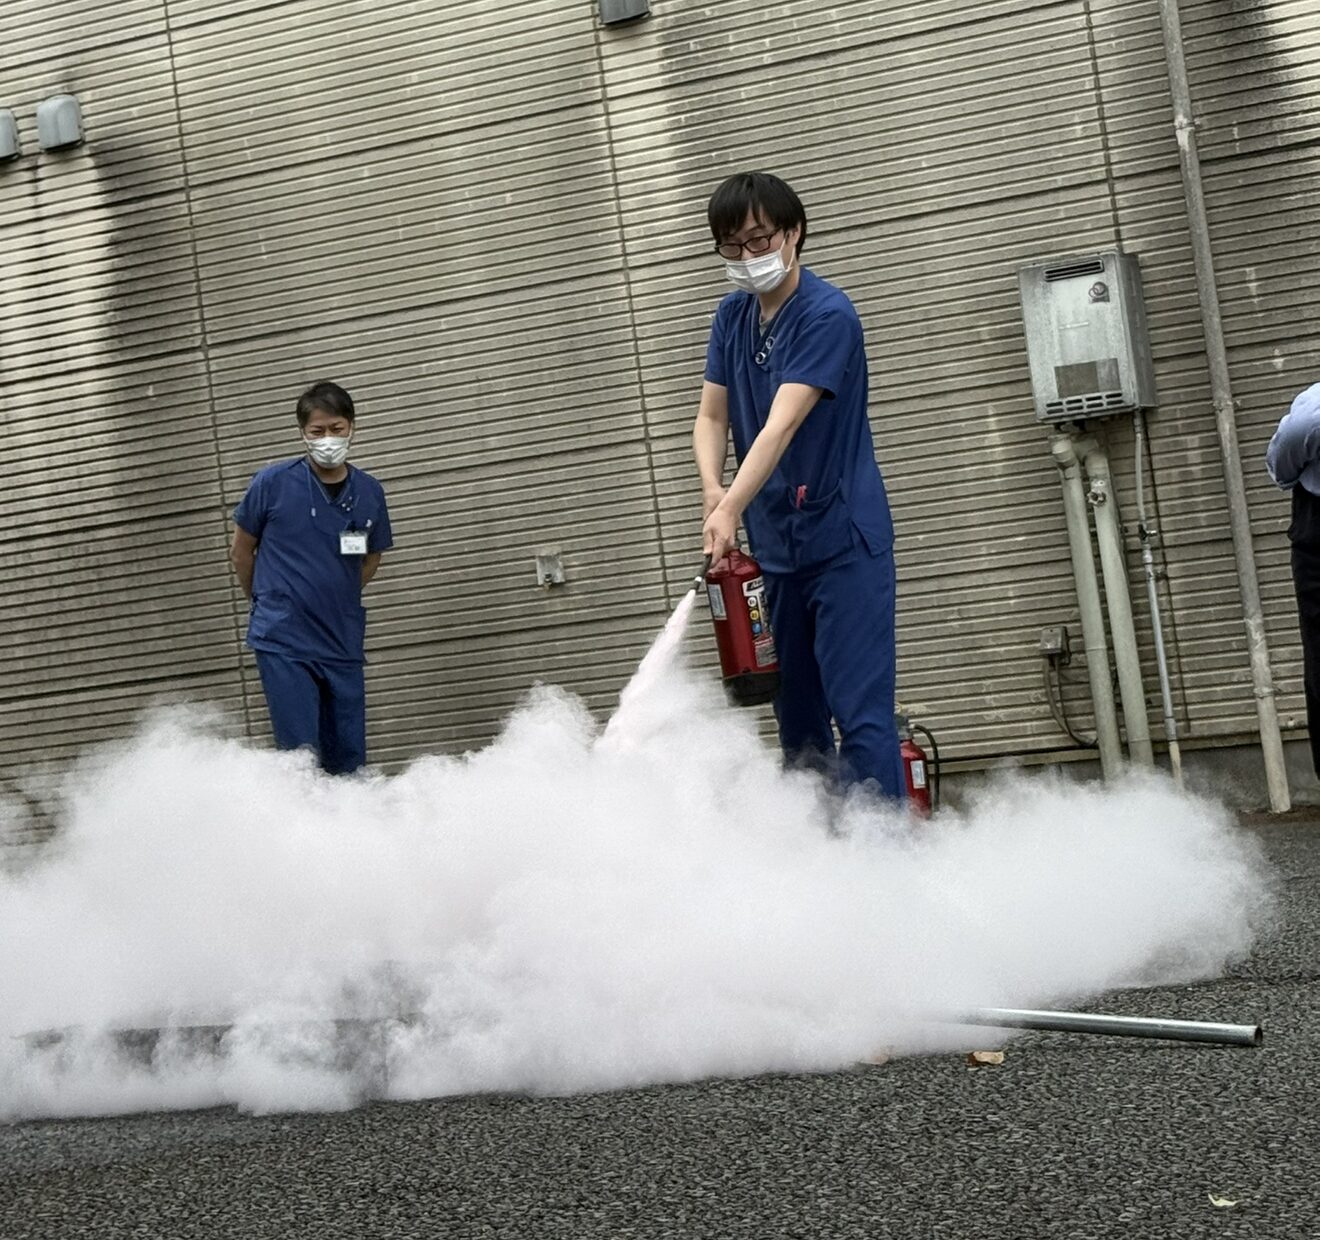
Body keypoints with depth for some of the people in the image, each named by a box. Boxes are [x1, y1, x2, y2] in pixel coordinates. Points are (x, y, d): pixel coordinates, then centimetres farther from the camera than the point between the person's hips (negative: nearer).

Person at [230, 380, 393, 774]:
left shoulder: (370, 493, 2)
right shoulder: (273, 483, -8)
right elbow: (241, 552, 7)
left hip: (343, 644, 4)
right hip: (283, 643, -4)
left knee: (349, 762, 8)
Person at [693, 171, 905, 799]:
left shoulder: (827, 315, -15)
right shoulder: (732, 316, 8)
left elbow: (783, 424, -25)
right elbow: (712, 417, 5)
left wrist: (733, 508, -36)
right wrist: (712, 490, -16)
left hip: (843, 540, -7)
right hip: (776, 546, 7)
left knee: (861, 713, -12)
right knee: (796, 718, 12)